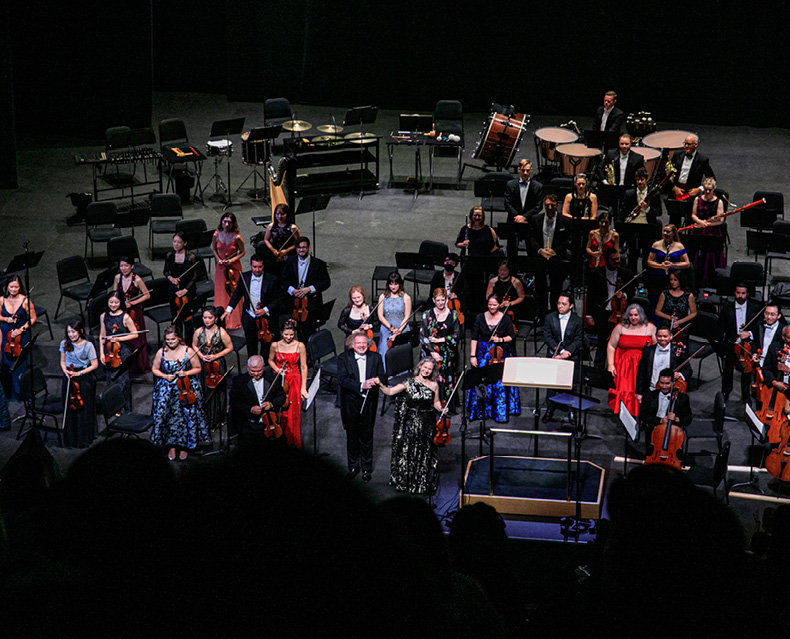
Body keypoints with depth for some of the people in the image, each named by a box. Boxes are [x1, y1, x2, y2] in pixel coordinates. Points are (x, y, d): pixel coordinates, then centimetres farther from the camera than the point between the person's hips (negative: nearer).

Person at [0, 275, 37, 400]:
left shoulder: (25, 301, -13)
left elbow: (32, 319, -5)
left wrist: (21, 329, -16)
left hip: (22, 334, -3)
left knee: (19, 362, -5)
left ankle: (19, 392, 9)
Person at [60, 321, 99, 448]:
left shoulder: (88, 345, -6)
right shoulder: (64, 344, 5)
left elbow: (94, 365, -5)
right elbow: (63, 362, 15)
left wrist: (79, 373, -13)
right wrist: (65, 371, -6)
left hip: (84, 380, -3)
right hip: (69, 379, 3)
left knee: (83, 410, -2)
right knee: (69, 409, 2)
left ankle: (83, 440, 7)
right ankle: (70, 439, 12)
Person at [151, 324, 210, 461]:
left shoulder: (188, 351, -2)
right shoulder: (161, 352, 3)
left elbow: (198, 368, 5)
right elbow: (155, 369, 14)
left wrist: (186, 373, -12)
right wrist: (164, 376, -5)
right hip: (166, 386, 2)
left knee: (187, 413, -15)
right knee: (164, 411, -16)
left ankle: (185, 446, 3)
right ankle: (171, 445, 1)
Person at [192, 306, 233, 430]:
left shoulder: (222, 333, -14)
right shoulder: (199, 332, -5)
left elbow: (230, 348, -4)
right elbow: (194, 346, 11)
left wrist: (216, 356, -15)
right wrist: (201, 355, -7)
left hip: (217, 365, -3)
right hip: (202, 365, 3)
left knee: (216, 391, 5)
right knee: (203, 391, 9)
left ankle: (216, 420, 20)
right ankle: (204, 419, 25)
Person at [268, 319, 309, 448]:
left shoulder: (300, 346, -3)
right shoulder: (275, 345, 2)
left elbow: (303, 367, -1)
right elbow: (270, 360, 19)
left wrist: (303, 388, -5)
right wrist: (277, 369, -2)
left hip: (293, 379, -2)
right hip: (278, 379, 2)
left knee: (292, 412, -14)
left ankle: (292, 441, -1)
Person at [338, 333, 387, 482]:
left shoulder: (376, 358, 3)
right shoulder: (344, 358, -4)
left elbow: (383, 377, -2)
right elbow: (342, 380, -15)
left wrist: (376, 380, -26)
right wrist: (361, 386, -26)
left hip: (369, 403, 1)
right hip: (350, 403, -1)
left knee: (366, 437, 7)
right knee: (352, 436, 11)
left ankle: (367, 468, 20)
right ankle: (353, 467, 27)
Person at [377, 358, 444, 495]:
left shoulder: (434, 385, 3)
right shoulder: (409, 383, -4)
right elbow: (390, 391, -9)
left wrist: (441, 408, -5)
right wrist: (381, 385, -26)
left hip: (426, 424, 1)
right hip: (410, 423, -1)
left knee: (424, 455, 3)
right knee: (406, 452, -1)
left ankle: (422, 485, 17)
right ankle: (405, 482, 15)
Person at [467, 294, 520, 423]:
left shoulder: (505, 319, -2)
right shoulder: (480, 318, 0)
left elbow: (512, 336, 5)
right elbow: (474, 338, 1)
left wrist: (501, 339, -14)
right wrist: (473, 356, -4)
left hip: (500, 354, -1)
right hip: (483, 353, 1)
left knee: (499, 383, -4)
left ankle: (500, 413, 4)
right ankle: (481, 411, 11)